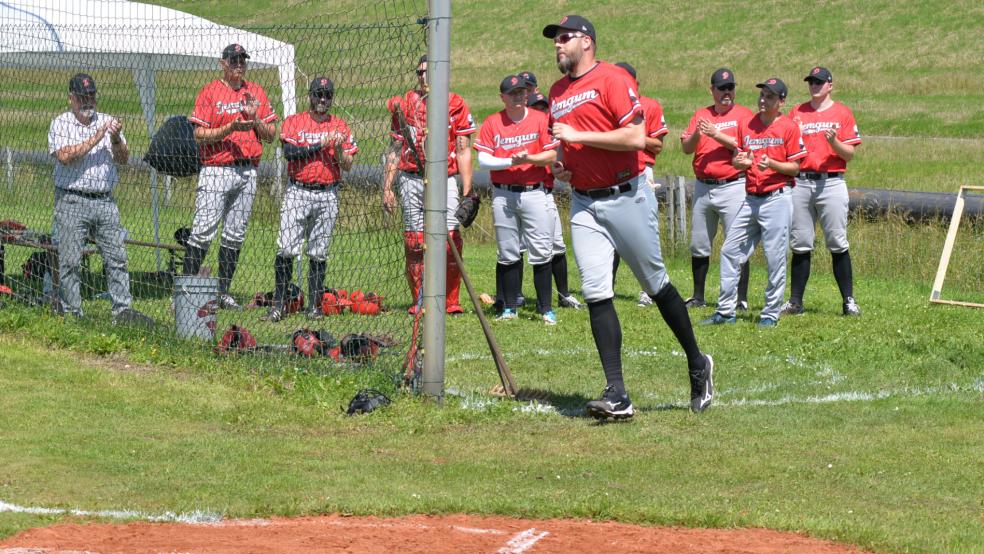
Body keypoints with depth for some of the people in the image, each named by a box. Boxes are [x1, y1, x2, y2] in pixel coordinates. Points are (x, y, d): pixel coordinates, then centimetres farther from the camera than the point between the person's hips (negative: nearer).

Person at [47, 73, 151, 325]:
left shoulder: (108, 122, 13)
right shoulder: (60, 124, 2)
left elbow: (122, 159, 3)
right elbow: (65, 156, -14)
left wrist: (116, 139, -17)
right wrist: (95, 140, -15)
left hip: (105, 202, 3)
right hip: (72, 202, -3)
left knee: (117, 257, 0)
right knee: (69, 261, -3)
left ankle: (123, 310, 2)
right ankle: (71, 312, 3)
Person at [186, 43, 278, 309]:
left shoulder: (256, 93, 13)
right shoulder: (210, 92, -1)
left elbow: (270, 135, 12)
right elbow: (200, 135, -8)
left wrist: (254, 119, -7)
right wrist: (231, 127, -18)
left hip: (247, 172, 5)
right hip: (216, 170, -5)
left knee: (235, 236, 7)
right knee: (203, 233, -10)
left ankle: (223, 292, 13)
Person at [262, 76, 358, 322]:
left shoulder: (340, 126, 10)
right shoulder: (293, 122, 5)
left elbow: (347, 166, 5)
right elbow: (290, 152, -12)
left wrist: (339, 148, -14)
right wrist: (321, 145, -14)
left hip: (328, 195, 2)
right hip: (298, 192, -2)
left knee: (319, 253, 4)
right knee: (286, 249, -9)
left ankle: (314, 305, 10)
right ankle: (278, 304, -4)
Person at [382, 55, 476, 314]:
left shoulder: (455, 105, 3)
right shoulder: (405, 105, 10)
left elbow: (463, 151, 2)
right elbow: (395, 150, 13)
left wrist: (467, 191, -4)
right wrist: (387, 188, 8)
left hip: (444, 180, -2)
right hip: (411, 181, 2)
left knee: (451, 241, -11)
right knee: (415, 244, 2)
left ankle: (450, 301, -1)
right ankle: (419, 301, 10)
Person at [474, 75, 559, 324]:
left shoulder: (541, 119, 1)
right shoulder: (492, 123, 3)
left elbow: (552, 155, -4)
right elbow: (483, 160, -4)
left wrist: (528, 159, -20)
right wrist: (510, 161, -17)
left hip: (534, 192, -1)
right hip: (503, 195, 1)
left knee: (542, 253, -5)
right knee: (508, 254, 7)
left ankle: (546, 309, 1)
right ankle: (509, 308, 14)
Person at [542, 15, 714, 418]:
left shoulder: (613, 80, -10)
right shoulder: (558, 91, 14)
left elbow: (636, 137, -20)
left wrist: (579, 135, -19)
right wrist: (559, 165, 7)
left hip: (626, 198, -6)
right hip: (583, 204, 6)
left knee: (656, 285, 5)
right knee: (596, 295, -6)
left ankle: (697, 365, 25)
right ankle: (616, 395, -9)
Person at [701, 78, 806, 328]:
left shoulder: (789, 127, -5)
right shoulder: (745, 125, 10)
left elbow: (795, 167, -4)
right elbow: (736, 160, 16)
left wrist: (772, 165, -21)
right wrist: (741, 162, -7)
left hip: (777, 198, -6)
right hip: (750, 198, 6)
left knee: (775, 258, -3)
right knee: (729, 252, 6)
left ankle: (771, 314, 6)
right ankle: (725, 311, 14)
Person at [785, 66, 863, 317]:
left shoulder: (842, 113, 5)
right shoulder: (797, 113, 13)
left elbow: (849, 154, 2)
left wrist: (834, 141, -17)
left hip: (831, 183, -3)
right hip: (800, 183, 3)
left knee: (838, 245, -5)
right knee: (800, 246, 5)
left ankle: (848, 301, -2)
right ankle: (795, 302, 9)